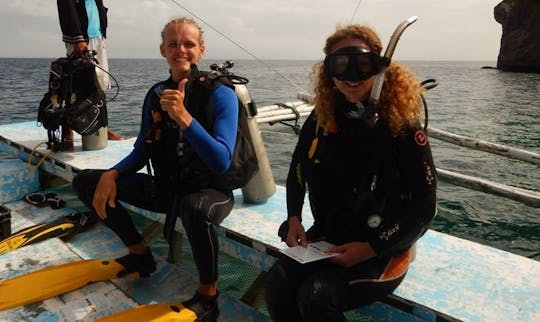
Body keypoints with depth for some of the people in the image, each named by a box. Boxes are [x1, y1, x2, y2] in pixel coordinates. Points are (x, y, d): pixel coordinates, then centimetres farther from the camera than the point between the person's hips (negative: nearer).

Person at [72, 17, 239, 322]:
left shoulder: (221, 94, -16)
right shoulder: (156, 94, 1)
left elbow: (221, 163, -27)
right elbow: (142, 153, 8)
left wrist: (183, 117, -37)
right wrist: (111, 175, -11)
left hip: (212, 191, -6)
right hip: (167, 187, 6)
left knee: (194, 208, -43)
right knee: (86, 181, 4)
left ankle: (208, 297, -15)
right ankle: (140, 256, 15)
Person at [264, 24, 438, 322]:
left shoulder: (402, 126, -14)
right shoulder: (321, 119, -1)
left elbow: (424, 206, -11)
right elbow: (297, 171, 14)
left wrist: (371, 249, -18)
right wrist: (294, 219, -1)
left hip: (383, 248, -3)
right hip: (327, 237, 4)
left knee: (316, 296, -25)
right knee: (278, 283, -21)